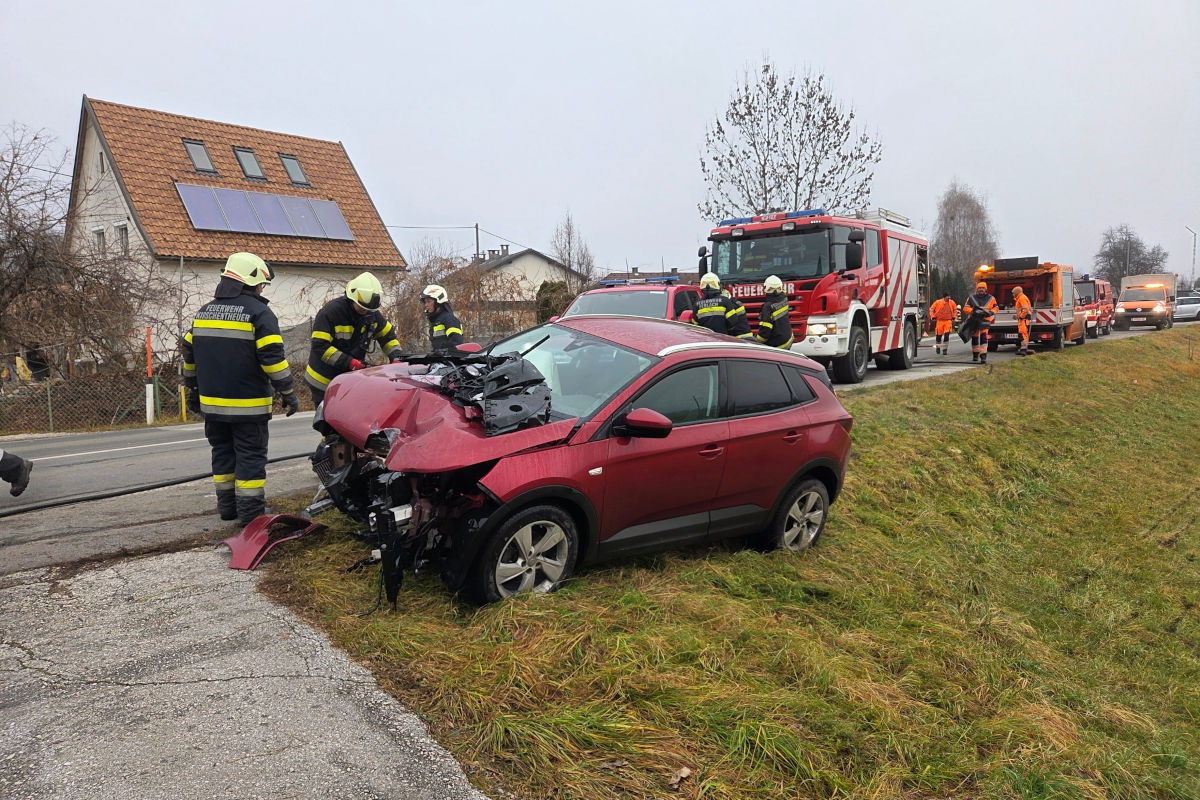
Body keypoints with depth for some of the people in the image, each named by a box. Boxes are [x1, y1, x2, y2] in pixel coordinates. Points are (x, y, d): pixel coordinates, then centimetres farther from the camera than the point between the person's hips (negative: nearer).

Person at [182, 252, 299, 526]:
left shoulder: (204, 312, 13)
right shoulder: (258, 312, -9)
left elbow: (189, 353, 18)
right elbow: (272, 357, -16)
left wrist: (193, 389, 27)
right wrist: (288, 392, -10)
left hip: (212, 402, 7)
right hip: (248, 405, -7)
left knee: (223, 453, 16)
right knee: (251, 456, -1)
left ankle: (227, 506, 23)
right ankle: (251, 511, 0)